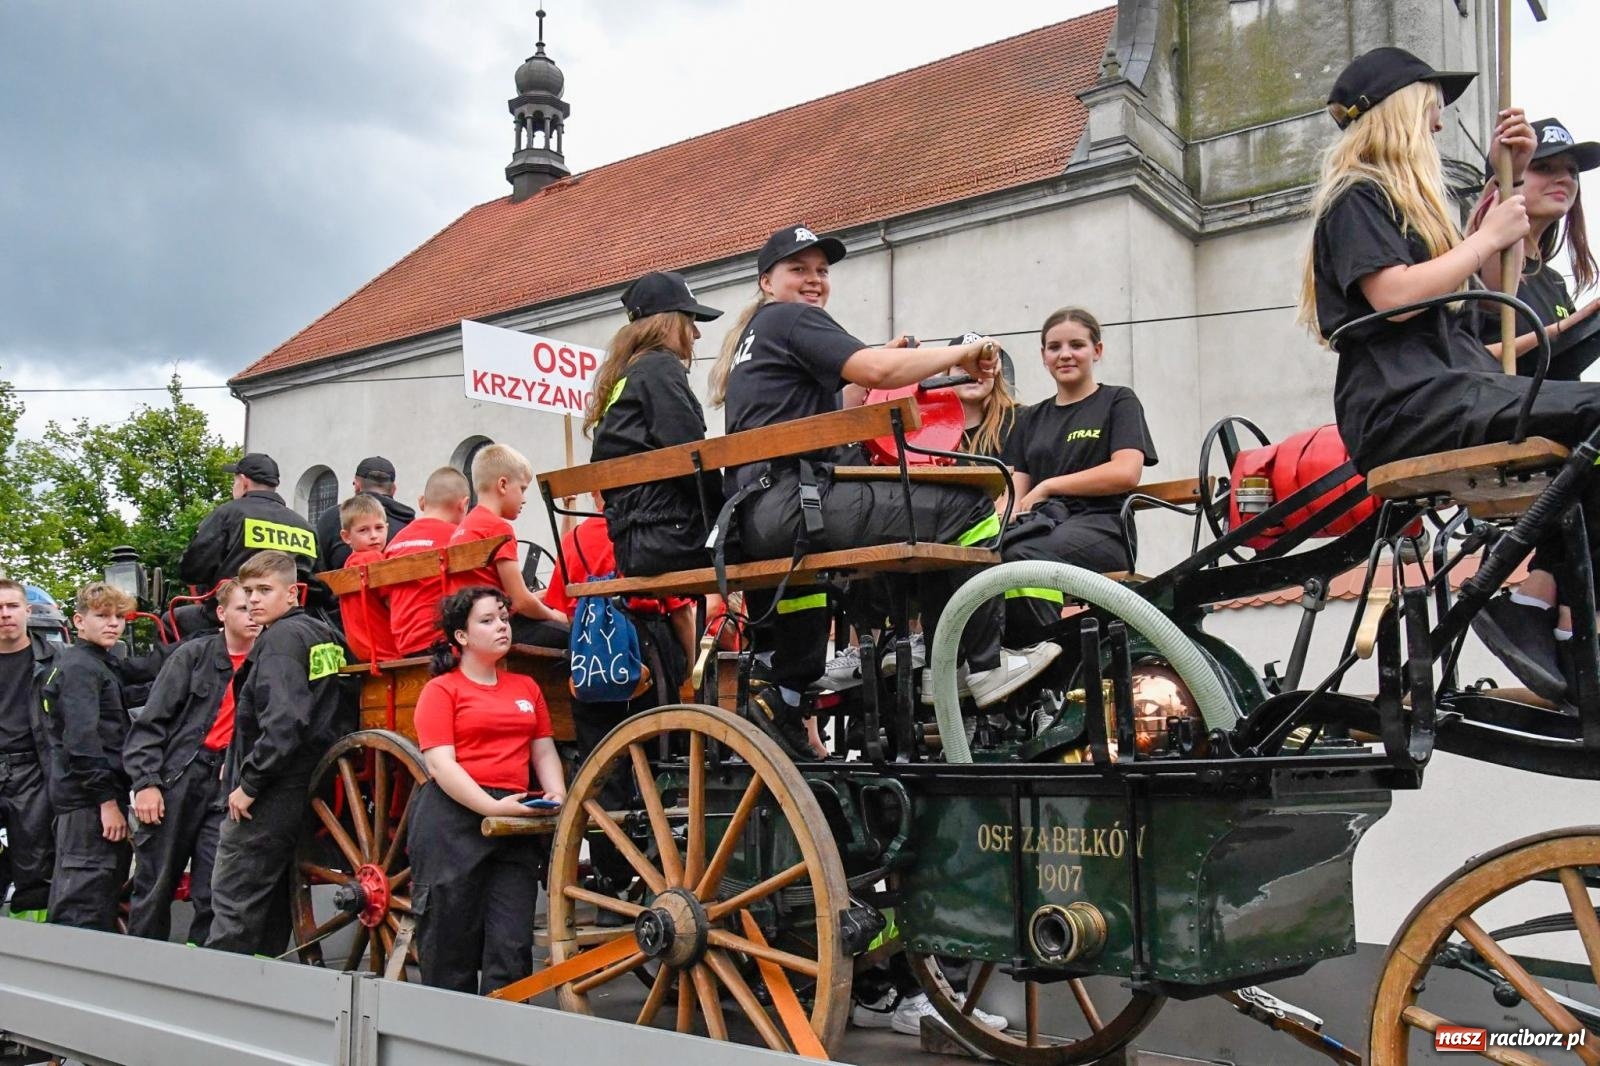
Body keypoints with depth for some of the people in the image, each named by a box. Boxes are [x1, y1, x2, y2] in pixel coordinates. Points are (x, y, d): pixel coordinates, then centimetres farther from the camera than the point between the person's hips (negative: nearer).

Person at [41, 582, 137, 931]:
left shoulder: (101, 664, 18)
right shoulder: (80, 667, -11)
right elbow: (81, 739, -20)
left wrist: (114, 795, 15)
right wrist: (108, 800, -21)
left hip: (88, 799, 10)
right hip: (88, 800, -10)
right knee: (84, 902, -8)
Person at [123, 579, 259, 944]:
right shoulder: (194, 654, 2)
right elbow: (151, 721, 0)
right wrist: (146, 782, -7)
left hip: (228, 784, 1)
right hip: (177, 777, -1)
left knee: (212, 894, -1)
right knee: (154, 887, 7)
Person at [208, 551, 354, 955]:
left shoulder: (281, 636, -13)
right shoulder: (324, 635, 12)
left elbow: (284, 720, -25)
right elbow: (339, 717, 18)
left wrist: (248, 783, -18)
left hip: (268, 799, -9)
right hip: (305, 791, 9)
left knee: (233, 901, -3)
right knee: (271, 900, 16)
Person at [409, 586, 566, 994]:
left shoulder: (526, 688, 17)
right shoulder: (442, 689, 2)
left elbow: (544, 751, 16)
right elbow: (440, 764, -9)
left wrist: (557, 797, -4)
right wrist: (492, 807, -20)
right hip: (452, 819, -4)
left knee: (513, 945, 0)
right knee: (451, 945, 4)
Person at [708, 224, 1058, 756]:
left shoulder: (751, 335, 29)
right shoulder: (791, 318, 0)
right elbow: (876, 369, -16)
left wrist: (872, 368, 21)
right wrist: (962, 354, -4)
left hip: (754, 519, 10)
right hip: (795, 501, -10)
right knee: (968, 507, -11)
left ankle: (779, 689, 31)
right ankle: (984, 666, -4)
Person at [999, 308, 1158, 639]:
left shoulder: (1119, 402, 14)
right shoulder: (1030, 419, 27)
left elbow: (1126, 472, -3)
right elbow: (1015, 491, 15)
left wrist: (1048, 486, -2)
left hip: (1101, 526, -4)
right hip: (1043, 523, 4)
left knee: (1024, 556, -38)